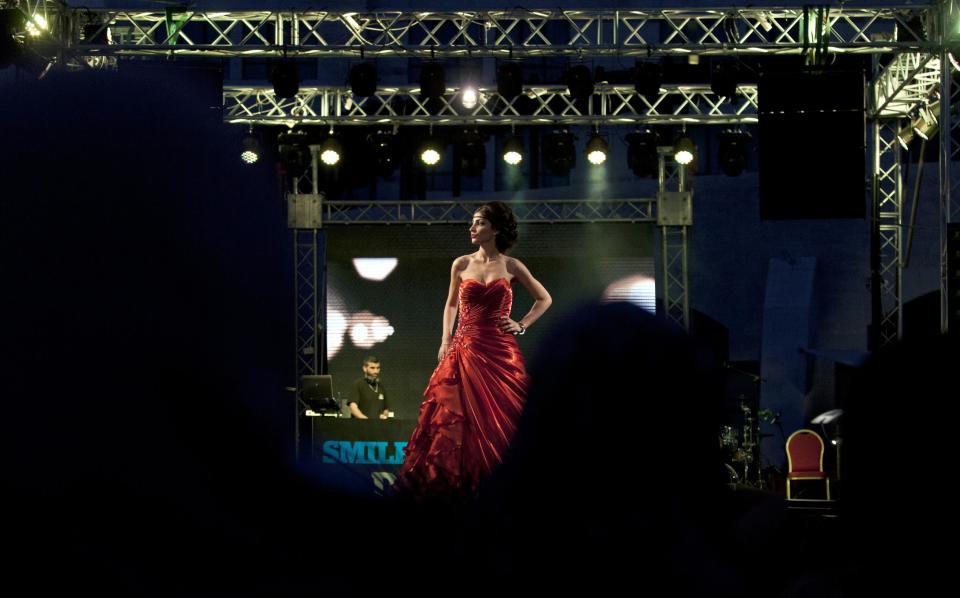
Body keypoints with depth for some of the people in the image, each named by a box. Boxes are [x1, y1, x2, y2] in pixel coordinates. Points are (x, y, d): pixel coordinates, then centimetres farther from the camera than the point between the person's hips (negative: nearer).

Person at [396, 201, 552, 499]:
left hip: (501, 351, -1)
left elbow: (544, 299, 14)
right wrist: (445, 339, 9)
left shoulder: (511, 266, 2)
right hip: (464, 349, 1)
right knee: (456, 416, -2)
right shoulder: (461, 265, 6)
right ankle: (453, 481, 6)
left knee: (501, 419, -1)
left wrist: (522, 325, 4)